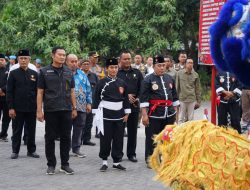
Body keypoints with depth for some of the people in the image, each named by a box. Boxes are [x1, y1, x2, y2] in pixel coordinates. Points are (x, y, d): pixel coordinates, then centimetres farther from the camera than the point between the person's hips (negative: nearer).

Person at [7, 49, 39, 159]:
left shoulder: (34, 74, 7)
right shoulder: (13, 73, 0)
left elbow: (38, 91, 9)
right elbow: (9, 92, -3)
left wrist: (38, 106, 4)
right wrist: (11, 108, -9)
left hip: (31, 108, 2)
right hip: (18, 108, -2)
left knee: (31, 130, 8)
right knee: (17, 131, 5)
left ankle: (31, 150, 18)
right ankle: (15, 151, 14)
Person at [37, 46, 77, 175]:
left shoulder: (68, 72, 11)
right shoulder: (44, 72, 1)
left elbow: (72, 92, 14)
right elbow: (40, 92, -1)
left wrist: (74, 108, 8)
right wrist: (39, 110, -6)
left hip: (66, 110, 3)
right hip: (50, 110, -3)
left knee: (66, 138, 5)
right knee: (50, 138, 3)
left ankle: (65, 164, 14)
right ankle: (51, 165, 13)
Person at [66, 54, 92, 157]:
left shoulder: (82, 74, 12)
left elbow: (88, 89, 14)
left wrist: (89, 103, 9)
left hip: (81, 106, 4)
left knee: (79, 127, 8)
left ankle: (76, 149, 17)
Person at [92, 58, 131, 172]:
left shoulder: (122, 83, 7)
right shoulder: (102, 82, -3)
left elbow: (126, 99, 12)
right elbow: (96, 99, -3)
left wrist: (126, 113, 9)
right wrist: (96, 114, -6)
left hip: (119, 115, 3)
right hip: (106, 115, -3)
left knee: (118, 139, 5)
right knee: (105, 139, 0)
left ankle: (116, 161, 15)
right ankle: (104, 161, 10)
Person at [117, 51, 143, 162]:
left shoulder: (137, 73, 11)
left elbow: (142, 87, 8)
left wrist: (138, 98, -6)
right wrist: (126, 95, -15)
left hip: (134, 104, 3)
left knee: (133, 130, 8)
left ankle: (131, 153, 16)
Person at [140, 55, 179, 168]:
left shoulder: (170, 79, 11)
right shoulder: (148, 80, -6)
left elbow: (174, 96, 18)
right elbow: (144, 99, -9)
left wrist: (175, 111, 16)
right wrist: (144, 115, -12)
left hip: (169, 114, 5)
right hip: (154, 114, -5)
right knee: (152, 138, 1)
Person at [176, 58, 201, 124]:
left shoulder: (195, 75, 2)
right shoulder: (179, 73, -2)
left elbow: (198, 89, 7)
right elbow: (177, 87, 3)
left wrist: (198, 101, 6)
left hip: (192, 99, 1)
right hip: (182, 99, -1)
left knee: (190, 118, 6)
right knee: (181, 118, 4)